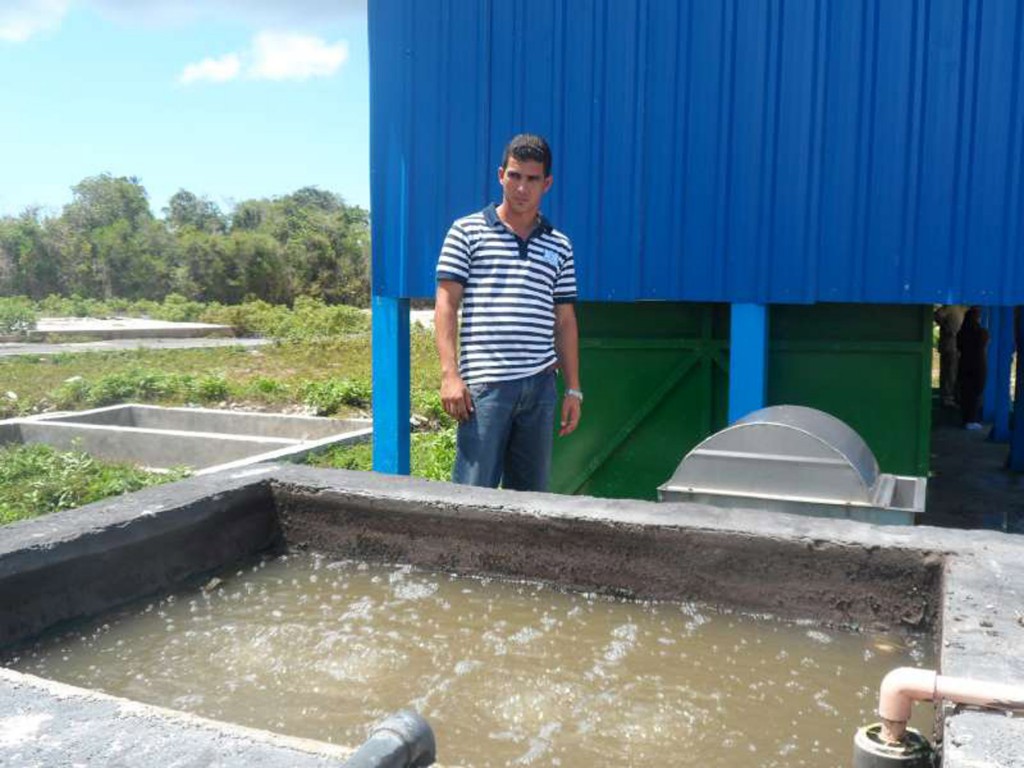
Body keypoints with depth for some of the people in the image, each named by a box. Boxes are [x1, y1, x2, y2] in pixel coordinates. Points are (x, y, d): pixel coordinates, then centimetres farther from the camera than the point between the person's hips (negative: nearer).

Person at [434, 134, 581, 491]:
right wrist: (449, 374, -10)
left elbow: (565, 321, 15)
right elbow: (446, 304, -1)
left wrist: (574, 389, 11)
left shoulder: (559, 246, 14)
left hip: (540, 385, 4)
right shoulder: (467, 232, 4)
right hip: (485, 384, -4)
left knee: (532, 493, 10)